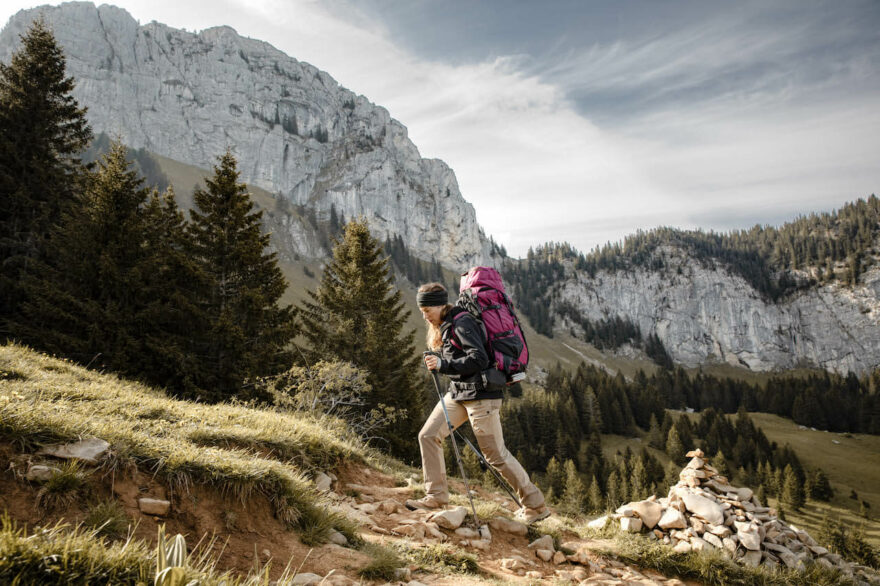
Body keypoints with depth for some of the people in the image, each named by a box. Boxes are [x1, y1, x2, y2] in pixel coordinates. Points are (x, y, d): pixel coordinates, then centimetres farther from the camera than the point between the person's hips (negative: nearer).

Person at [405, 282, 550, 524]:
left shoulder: (462, 323, -16)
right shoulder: (446, 325, 14)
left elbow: (479, 359, -25)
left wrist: (443, 365, -25)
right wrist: (439, 362, 11)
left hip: (480, 395, -10)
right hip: (458, 393, 10)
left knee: (496, 454, -3)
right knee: (428, 435, 2)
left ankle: (536, 505, 12)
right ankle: (436, 495, 11)